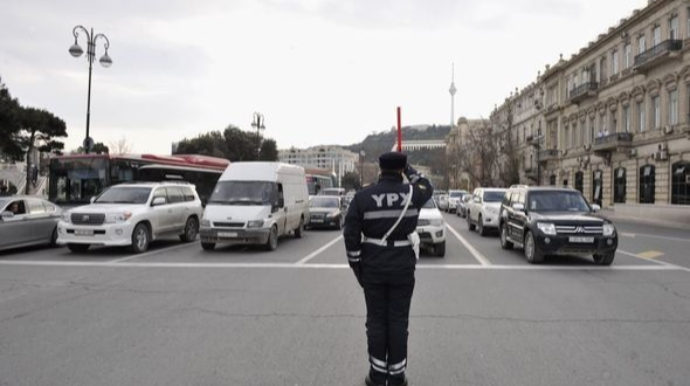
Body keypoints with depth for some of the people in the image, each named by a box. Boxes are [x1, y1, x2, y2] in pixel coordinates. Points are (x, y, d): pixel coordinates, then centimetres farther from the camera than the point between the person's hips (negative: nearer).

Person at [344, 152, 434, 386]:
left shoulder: (362, 197, -6)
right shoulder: (412, 194, -5)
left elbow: (351, 235, -5)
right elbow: (427, 187, 21)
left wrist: (356, 266, 4)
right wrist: (410, 171, 28)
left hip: (373, 267, 0)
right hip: (403, 267, 0)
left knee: (376, 320, 10)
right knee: (398, 321, 8)